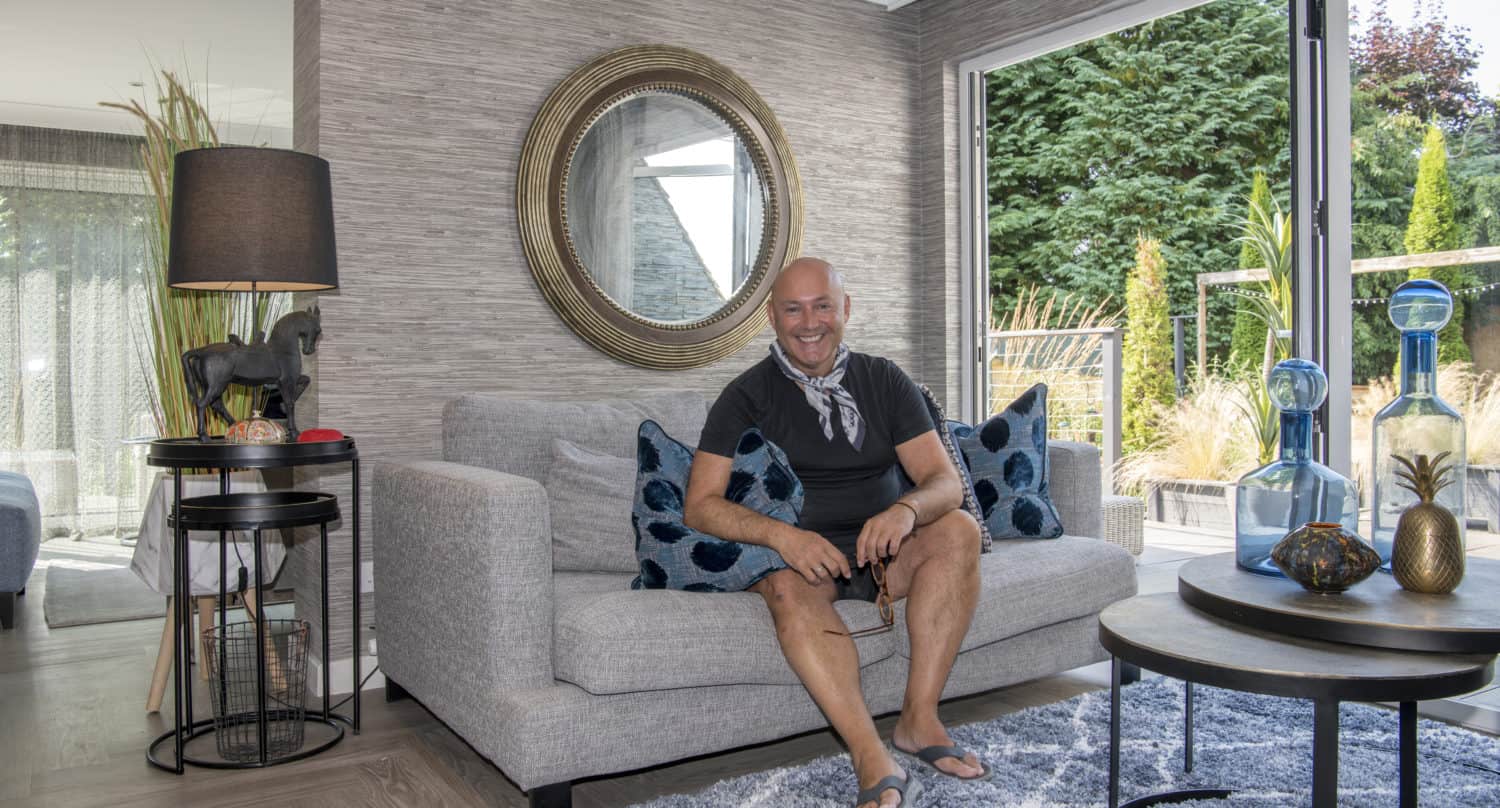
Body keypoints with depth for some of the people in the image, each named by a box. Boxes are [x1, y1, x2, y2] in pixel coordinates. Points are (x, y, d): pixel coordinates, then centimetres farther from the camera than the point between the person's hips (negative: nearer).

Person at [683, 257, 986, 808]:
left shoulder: (884, 382, 5)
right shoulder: (748, 396, -3)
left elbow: (946, 481, -3)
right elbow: (700, 506, -12)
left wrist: (906, 510, -28)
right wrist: (782, 535, -30)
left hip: (878, 549, 3)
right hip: (795, 552, -3)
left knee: (959, 529, -23)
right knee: (789, 585, -35)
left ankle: (919, 718, -22)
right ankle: (874, 762, -39)